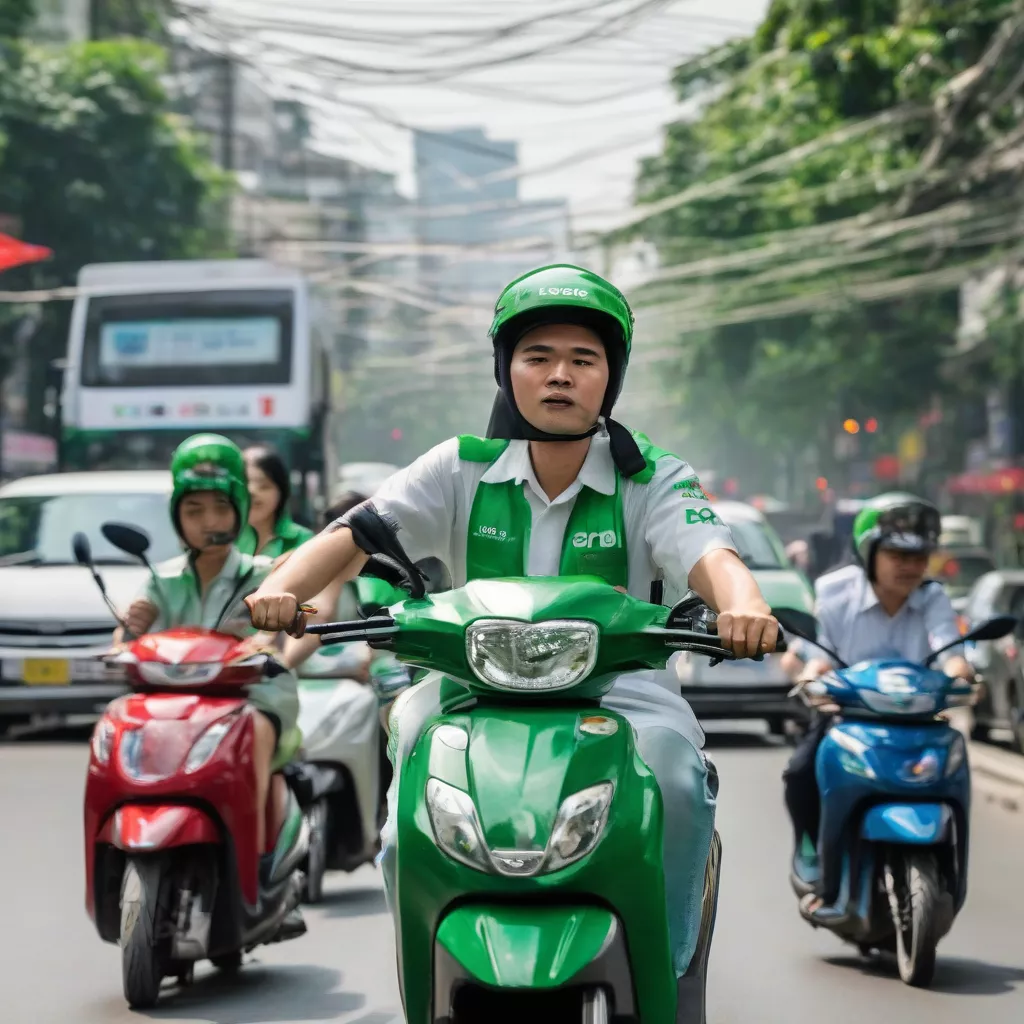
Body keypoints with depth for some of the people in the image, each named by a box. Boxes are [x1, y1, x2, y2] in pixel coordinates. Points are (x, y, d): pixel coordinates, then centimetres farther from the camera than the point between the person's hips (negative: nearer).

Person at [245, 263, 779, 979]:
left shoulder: (652, 482, 1)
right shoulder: (462, 469, 5)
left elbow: (709, 554, -16)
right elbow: (359, 534, -5)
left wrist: (743, 605, -41)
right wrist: (283, 589, -26)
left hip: (616, 677, -1)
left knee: (678, 782, -30)